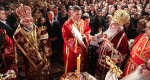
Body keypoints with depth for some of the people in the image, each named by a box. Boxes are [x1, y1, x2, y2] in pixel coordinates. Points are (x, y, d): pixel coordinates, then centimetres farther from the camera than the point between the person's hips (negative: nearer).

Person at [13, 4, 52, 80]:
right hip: (29, 66, -2)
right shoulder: (18, 35, -9)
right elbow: (18, 53, -5)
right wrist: (21, 68, -3)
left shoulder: (38, 31, -2)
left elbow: (45, 45, 0)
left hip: (43, 63, 3)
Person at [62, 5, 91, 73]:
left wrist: (84, 37, -14)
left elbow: (88, 32, 7)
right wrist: (77, 40, -25)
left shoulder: (83, 22, 2)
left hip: (82, 49, 5)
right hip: (71, 50, -5)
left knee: (82, 66, 17)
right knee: (72, 67, 9)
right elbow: (66, 39, -17)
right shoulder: (67, 24, -15)